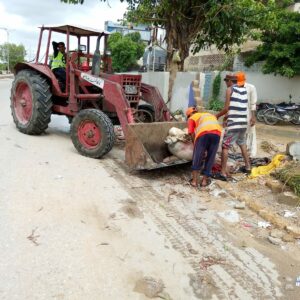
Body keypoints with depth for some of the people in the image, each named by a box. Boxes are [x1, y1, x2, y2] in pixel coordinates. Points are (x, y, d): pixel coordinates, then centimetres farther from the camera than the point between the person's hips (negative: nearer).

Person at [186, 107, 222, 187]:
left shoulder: (192, 118, 27)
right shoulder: (209, 115, 41)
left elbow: (191, 133, 12)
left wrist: (195, 143, 25)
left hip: (204, 132, -4)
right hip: (217, 133, 4)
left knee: (197, 157, 12)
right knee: (210, 157, 16)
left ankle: (194, 180, 17)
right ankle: (204, 180, 23)